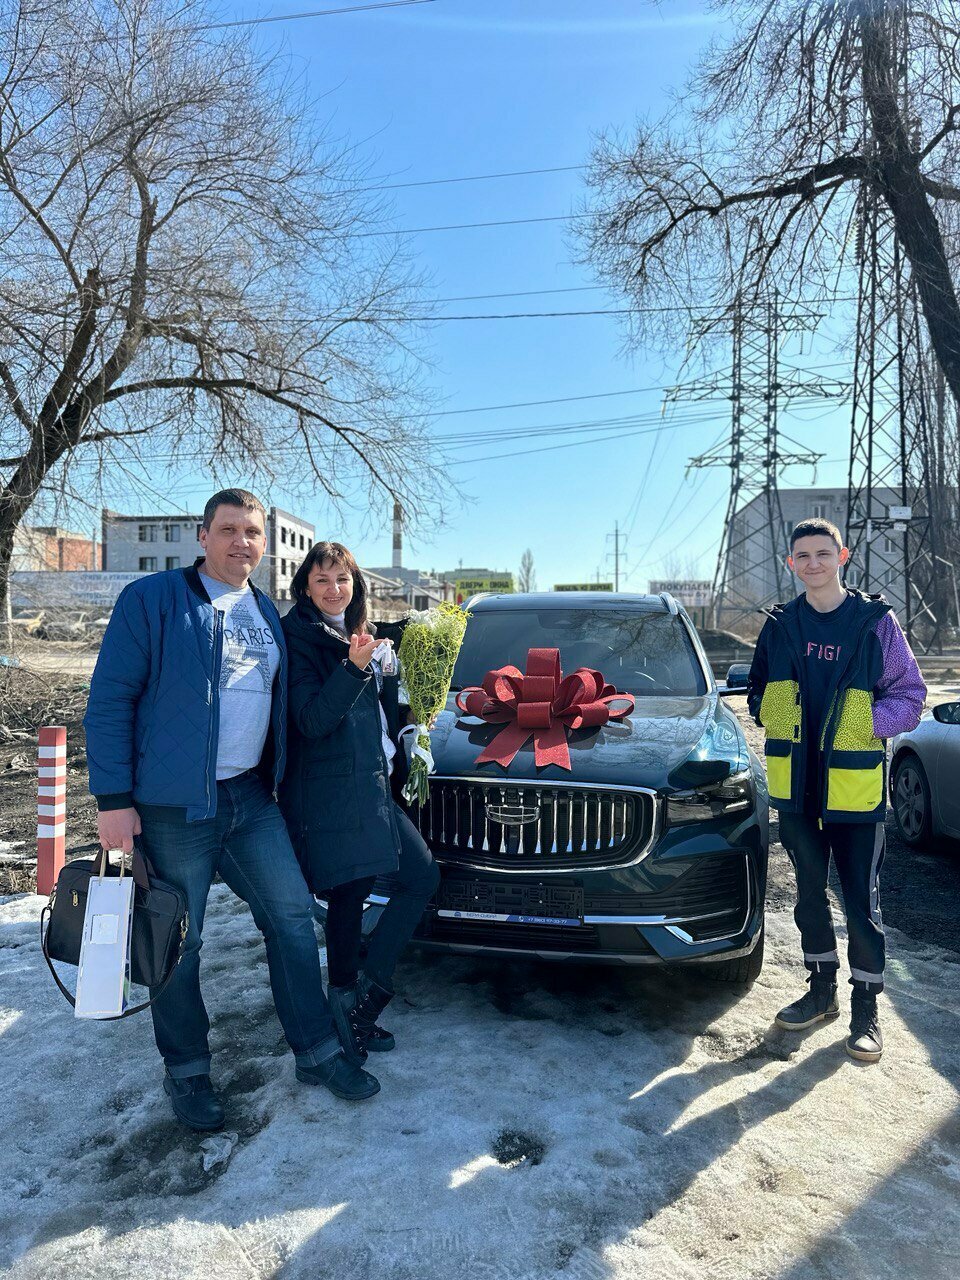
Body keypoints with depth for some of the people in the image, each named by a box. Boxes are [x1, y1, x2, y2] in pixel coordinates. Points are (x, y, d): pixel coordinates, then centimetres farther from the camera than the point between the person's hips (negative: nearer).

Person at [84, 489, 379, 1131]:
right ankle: (187, 1072, 28)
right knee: (179, 942, 7)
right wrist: (114, 799, -14)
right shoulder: (151, 599, -8)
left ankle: (317, 1053, 23)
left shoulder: (267, 614, 12)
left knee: (292, 914, 7)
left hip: (251, 797, 6)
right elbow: (109, 701, -10)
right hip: (173, 806, -5)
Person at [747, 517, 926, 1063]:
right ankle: (822, 990, 33)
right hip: (797, 786, 4)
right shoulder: (780, 624, 6)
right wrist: (773, 716, -3)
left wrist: (863, 722, -18)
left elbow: (910, 696, -3)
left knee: (861, 900, 4)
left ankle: (866, 1008, 22)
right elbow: (758, 690, 16)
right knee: (810, 892, 16)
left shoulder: (876, 620, -4)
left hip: (856, 787, -4)